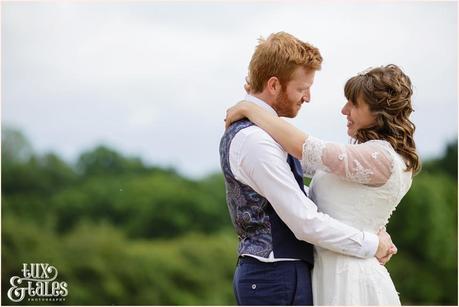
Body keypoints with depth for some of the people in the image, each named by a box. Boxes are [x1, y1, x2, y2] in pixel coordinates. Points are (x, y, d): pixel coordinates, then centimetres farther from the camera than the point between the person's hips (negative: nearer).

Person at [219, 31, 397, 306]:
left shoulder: (243, 130, 12)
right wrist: (371, 245, -9)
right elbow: (306, 223, -22)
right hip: (278, 279, -10)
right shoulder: (256, 141, -21)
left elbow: (301, 199, 19)